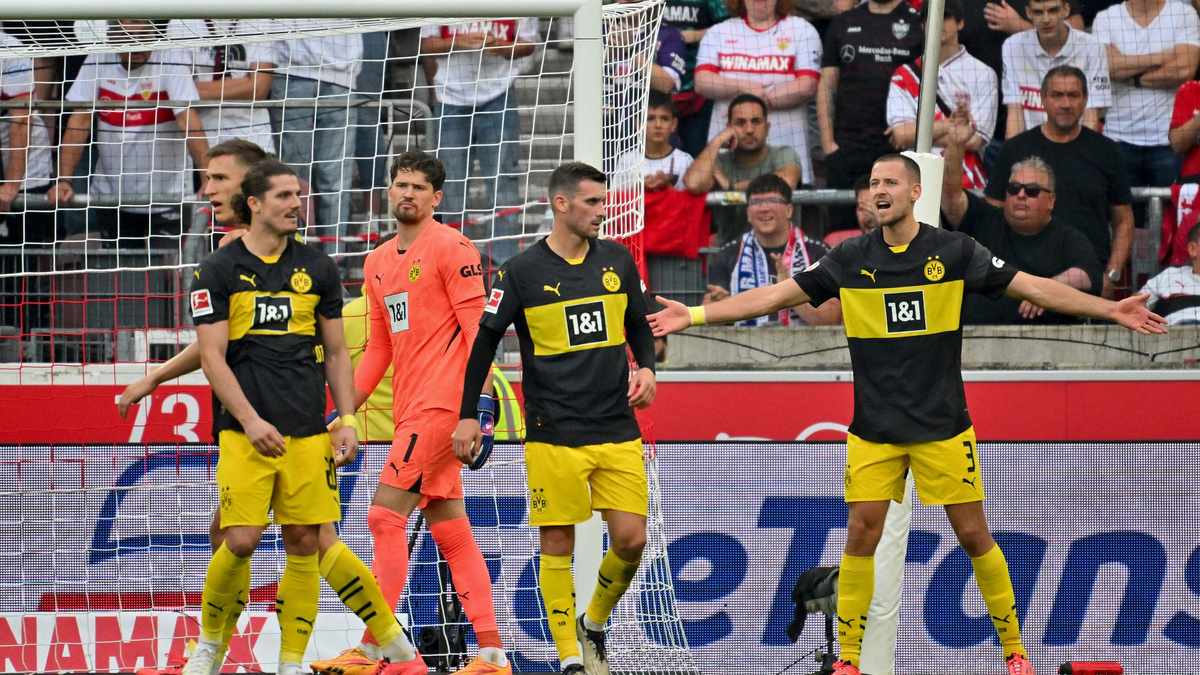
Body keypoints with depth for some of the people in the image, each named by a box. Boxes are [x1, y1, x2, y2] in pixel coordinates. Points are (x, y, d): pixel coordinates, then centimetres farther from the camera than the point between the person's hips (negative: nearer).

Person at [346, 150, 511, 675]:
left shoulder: (452, 249, -6)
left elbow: (478, 329, -12)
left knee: (386, 513, -13)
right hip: (411, 410, 8)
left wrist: (482, 403, -20)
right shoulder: (377, 263, 18)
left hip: (440, 404, -8)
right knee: (450, 529, 5)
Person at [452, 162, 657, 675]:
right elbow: (486, 341, 0)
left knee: (631, 539, -3)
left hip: (618, 430, 3)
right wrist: (468, 416, -3)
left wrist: (646, 367, 1)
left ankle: (595, 624, 22)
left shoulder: (617, 260, 7)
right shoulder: (522, 271, -4)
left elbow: (638, 324, 20)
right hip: (553, 434, -3)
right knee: (557, 545, -2)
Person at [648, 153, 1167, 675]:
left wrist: (1110, 309, -12)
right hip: (873, 430, 1)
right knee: (861, 534, -5)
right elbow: (776, 295, 4)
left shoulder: (955, 252, -4)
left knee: (973, 535, 0)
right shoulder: (850, 259, 1)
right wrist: (694, 315, -1)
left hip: (943, 426, -1)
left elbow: (1034, 288, -3)